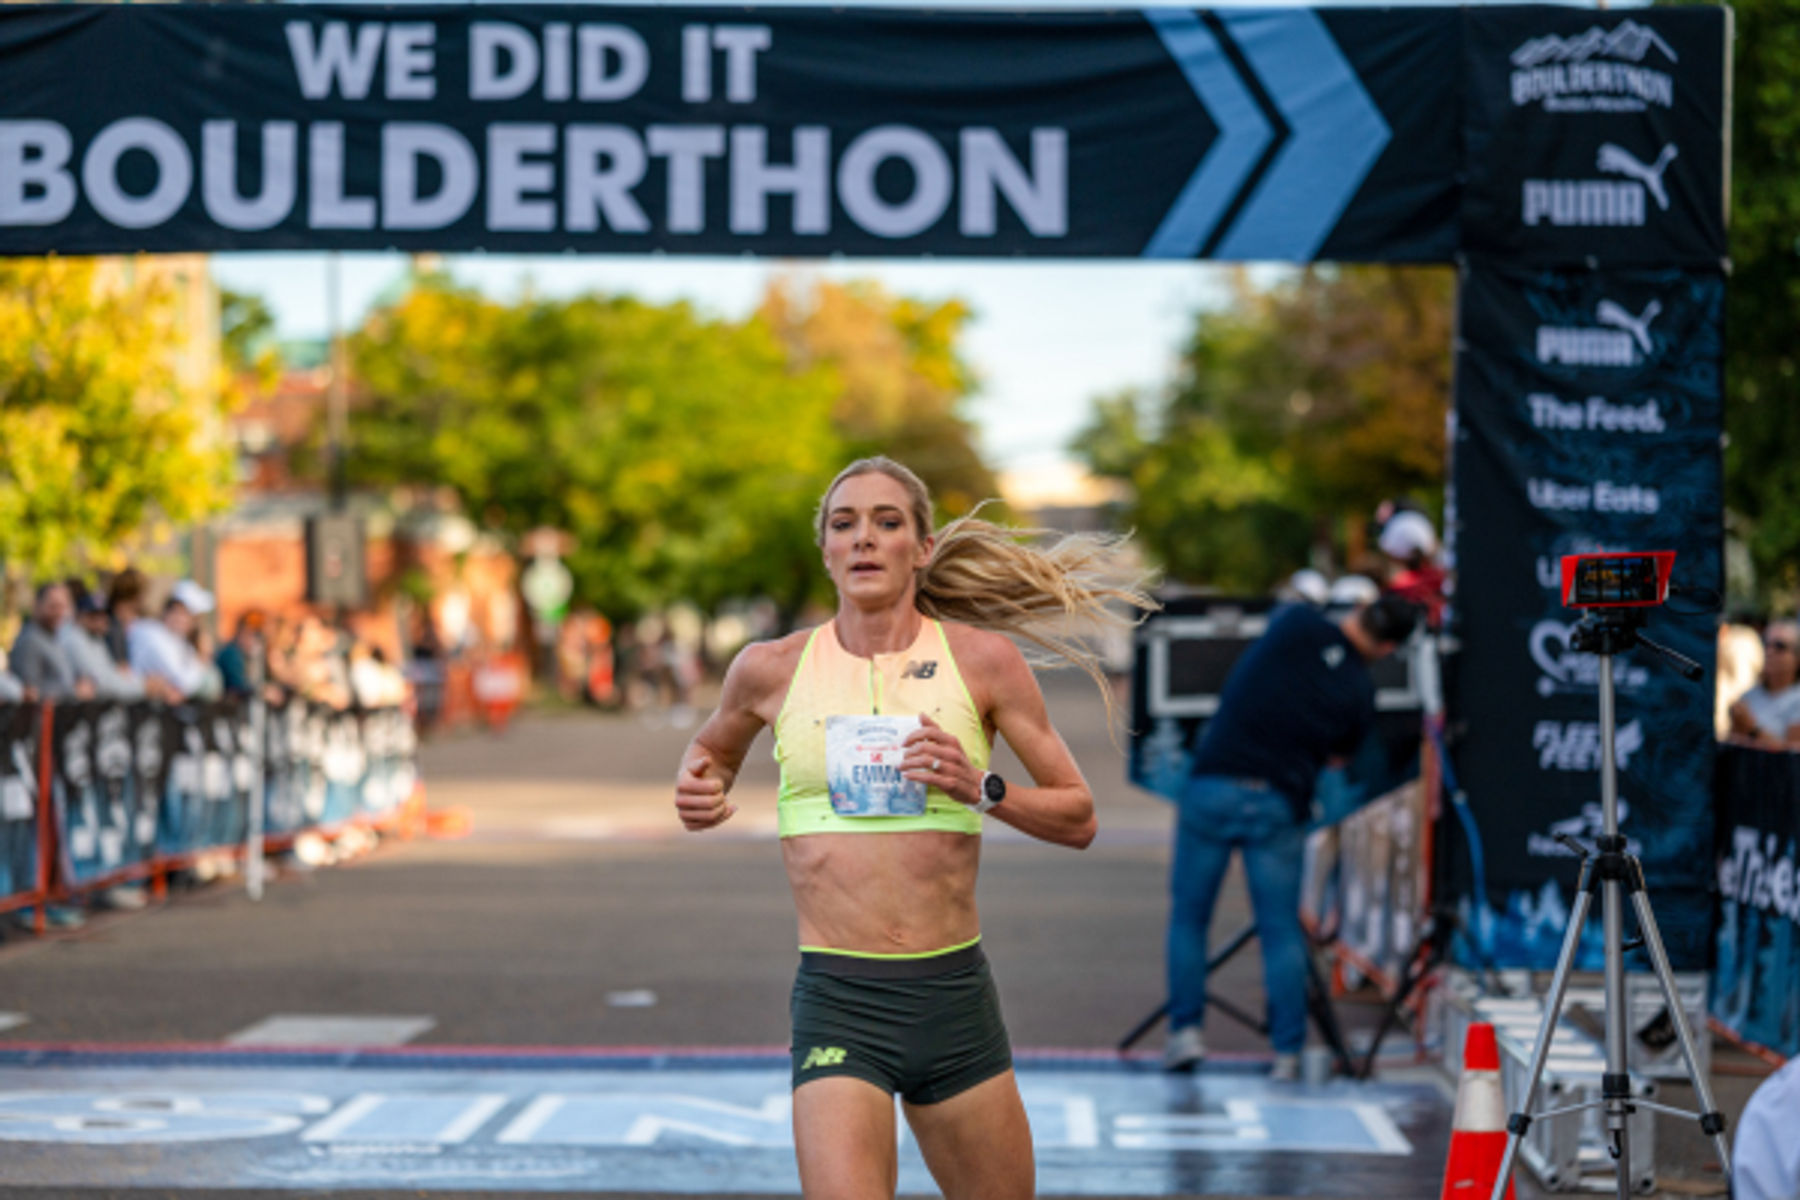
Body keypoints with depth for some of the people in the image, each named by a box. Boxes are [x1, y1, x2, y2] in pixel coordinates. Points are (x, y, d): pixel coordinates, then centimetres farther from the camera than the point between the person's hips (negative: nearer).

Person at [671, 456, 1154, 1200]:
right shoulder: (771, 670, 4)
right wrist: (699, 790, 4)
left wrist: (981, 790, -12)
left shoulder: (983, 660, 2)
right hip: (837, 1003, -1)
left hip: (955, 997, 1)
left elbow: (1078, 818, 6)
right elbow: (713, 748, 27)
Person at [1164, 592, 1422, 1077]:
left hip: (1213, 784, 0)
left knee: (1188, 914, 12)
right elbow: (1337, 757, 11)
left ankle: (1185, 1029, 7)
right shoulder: (1359, 692, -1)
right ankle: (1287, 1051, 6)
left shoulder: (1296, 624, -3)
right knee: (1281, 930, 8)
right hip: (1278, 804, 0)